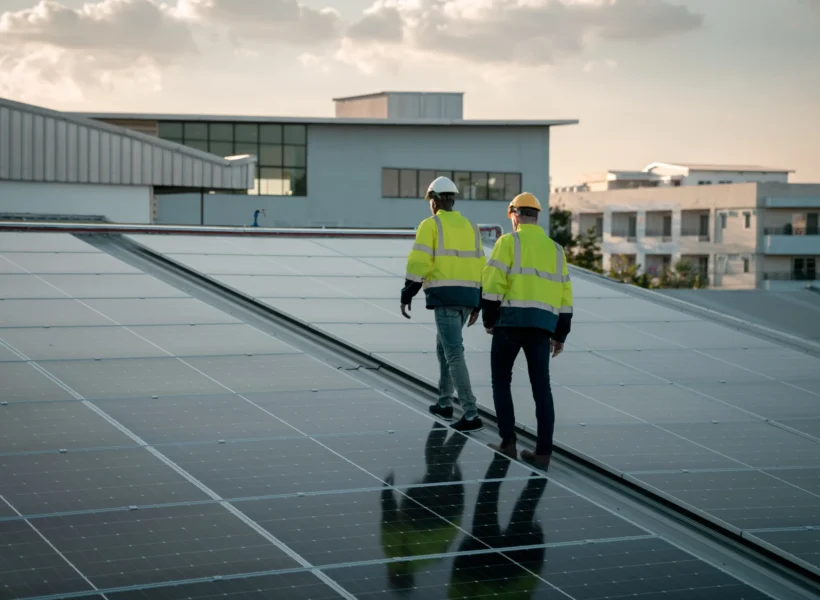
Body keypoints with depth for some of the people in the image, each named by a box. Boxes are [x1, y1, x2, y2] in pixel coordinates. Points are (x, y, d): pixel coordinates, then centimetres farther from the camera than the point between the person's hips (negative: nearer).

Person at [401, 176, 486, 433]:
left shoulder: (430, 225, -3)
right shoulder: (470, 227, 16)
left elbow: (418, 262, -12)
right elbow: (479, 268, 15)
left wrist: (406, 295, -6)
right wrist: (477, 305, 20)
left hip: (444, 296, -7)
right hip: (466, 296, 7)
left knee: (454, 354, -8)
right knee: (444, 345, 26)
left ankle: (471, 416, -14)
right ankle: (444, 403, 30)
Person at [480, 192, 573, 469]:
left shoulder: (508, 242, 0)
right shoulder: (555, 249, 16)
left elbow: (493, 283, -10)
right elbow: (564, 294, 15)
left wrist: (489, 320, 0)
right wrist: (560, 335, 19)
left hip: (511, 321, -4)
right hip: (542, 325, 4)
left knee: (501, 380, 11)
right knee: (541, 386, 6)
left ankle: (508, 442, 5)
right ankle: (543, 452, 1)